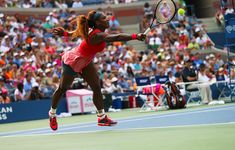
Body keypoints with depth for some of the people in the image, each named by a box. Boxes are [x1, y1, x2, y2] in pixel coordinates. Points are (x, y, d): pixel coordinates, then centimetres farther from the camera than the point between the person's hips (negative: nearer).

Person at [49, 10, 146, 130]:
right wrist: (135, 36, -62)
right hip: (72, 62, -8)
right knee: (63, 88, 12)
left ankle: (102, 116, 1)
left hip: (85, 62, 8)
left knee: (96, 87, -2)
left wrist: (65, 33, 18)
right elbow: (117, 37, -54)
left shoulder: (94, 30, -10)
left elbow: (81, 31, 5)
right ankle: (52, 113, 32)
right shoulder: (98, 35, -39)